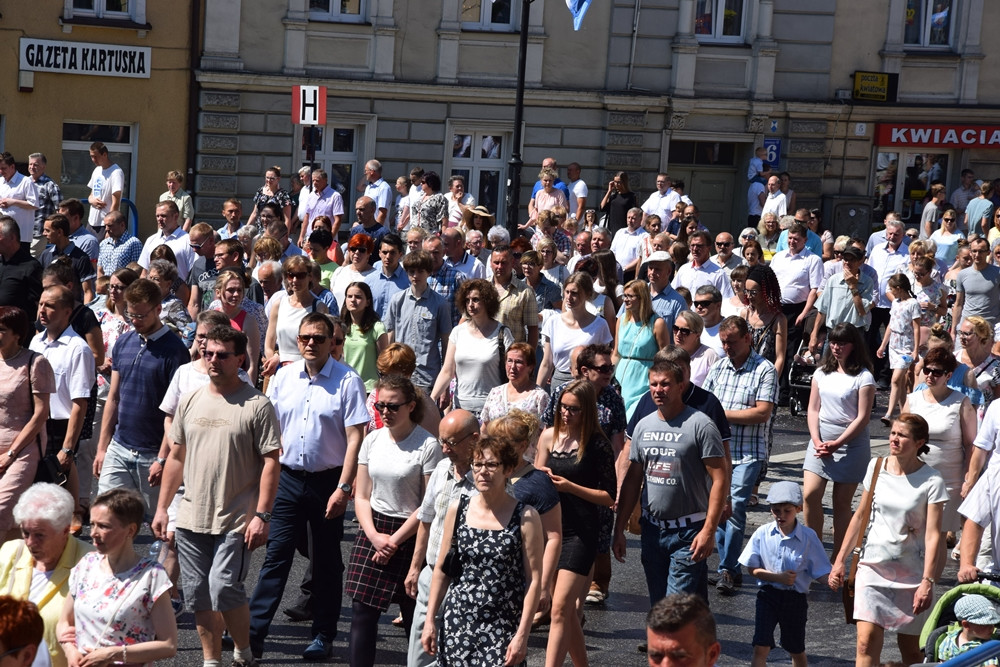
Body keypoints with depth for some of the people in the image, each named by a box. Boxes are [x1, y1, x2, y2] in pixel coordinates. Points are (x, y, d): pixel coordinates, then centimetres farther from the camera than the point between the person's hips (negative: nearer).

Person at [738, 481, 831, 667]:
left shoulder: (808, 536, -8)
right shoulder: (762, 534, -6)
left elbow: (821, 572, -8)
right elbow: (752, 569, -2)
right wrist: (779, 578, -16)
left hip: (795, 598, 0)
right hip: (768, 595, 0)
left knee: (796, 650, 16)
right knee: (761, 648, -8)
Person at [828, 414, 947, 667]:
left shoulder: (931, 482, -10)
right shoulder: (877, 467, 1)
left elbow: (933, 534, -12)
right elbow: (861, 517, 10)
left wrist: (927, 582, -19)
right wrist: (840, 560, 10)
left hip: (911, 574, -2)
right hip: (873, 567, 2)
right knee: (867, 642, -10)